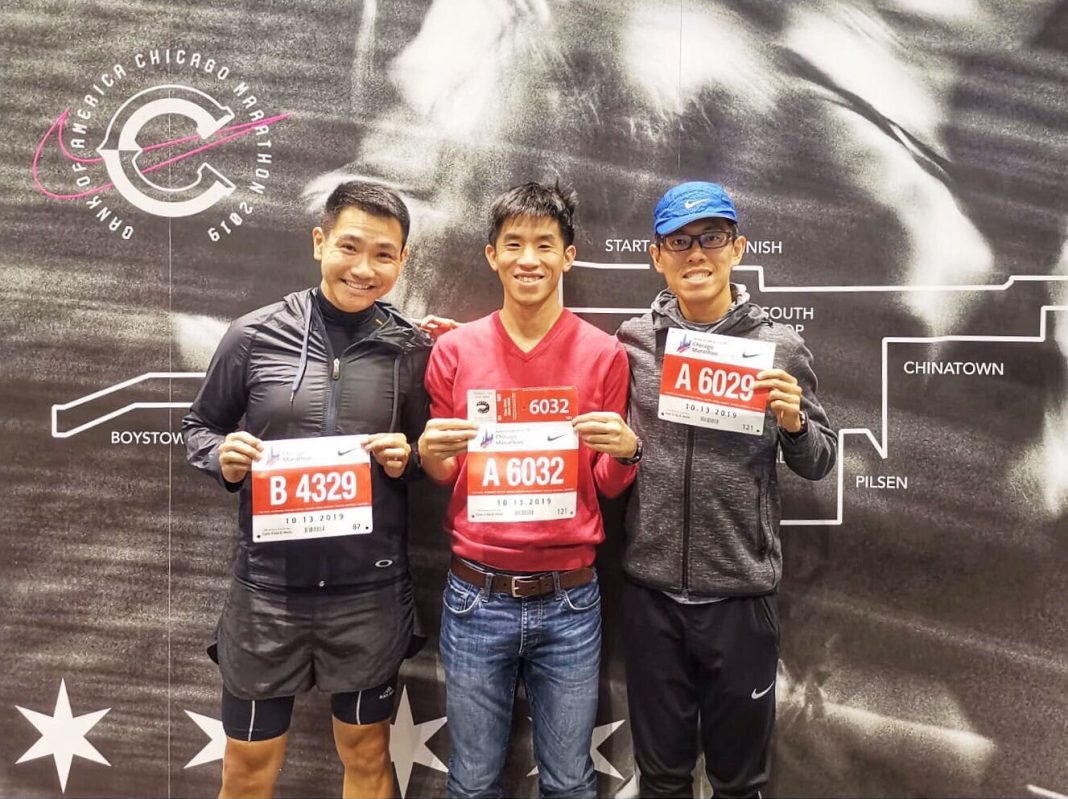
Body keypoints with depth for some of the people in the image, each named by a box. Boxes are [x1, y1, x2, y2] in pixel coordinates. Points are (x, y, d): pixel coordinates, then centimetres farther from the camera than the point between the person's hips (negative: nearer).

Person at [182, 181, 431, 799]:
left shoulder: (413, 349, -2)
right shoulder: (255, 335, -5)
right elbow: (200, 426, 8)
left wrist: (407, 459, -12)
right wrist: (223, 457, -13)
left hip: (371, 587, 1)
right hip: (269, 584, 0)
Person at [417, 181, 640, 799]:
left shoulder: (604, 354, -3)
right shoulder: (456, 349, -1)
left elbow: (610, 485, 4)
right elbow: (442, 474, 9)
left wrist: (626, 450, -16)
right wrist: (430, 454, -13)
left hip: (569, 601, 0)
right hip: (476, 598, 1)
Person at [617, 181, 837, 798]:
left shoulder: (781, 347, -4)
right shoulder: (631, 341, -2)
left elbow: (818, 464, 4)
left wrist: (793, 422, -16)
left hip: (743, 593, 0)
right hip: (652, 591, 1)